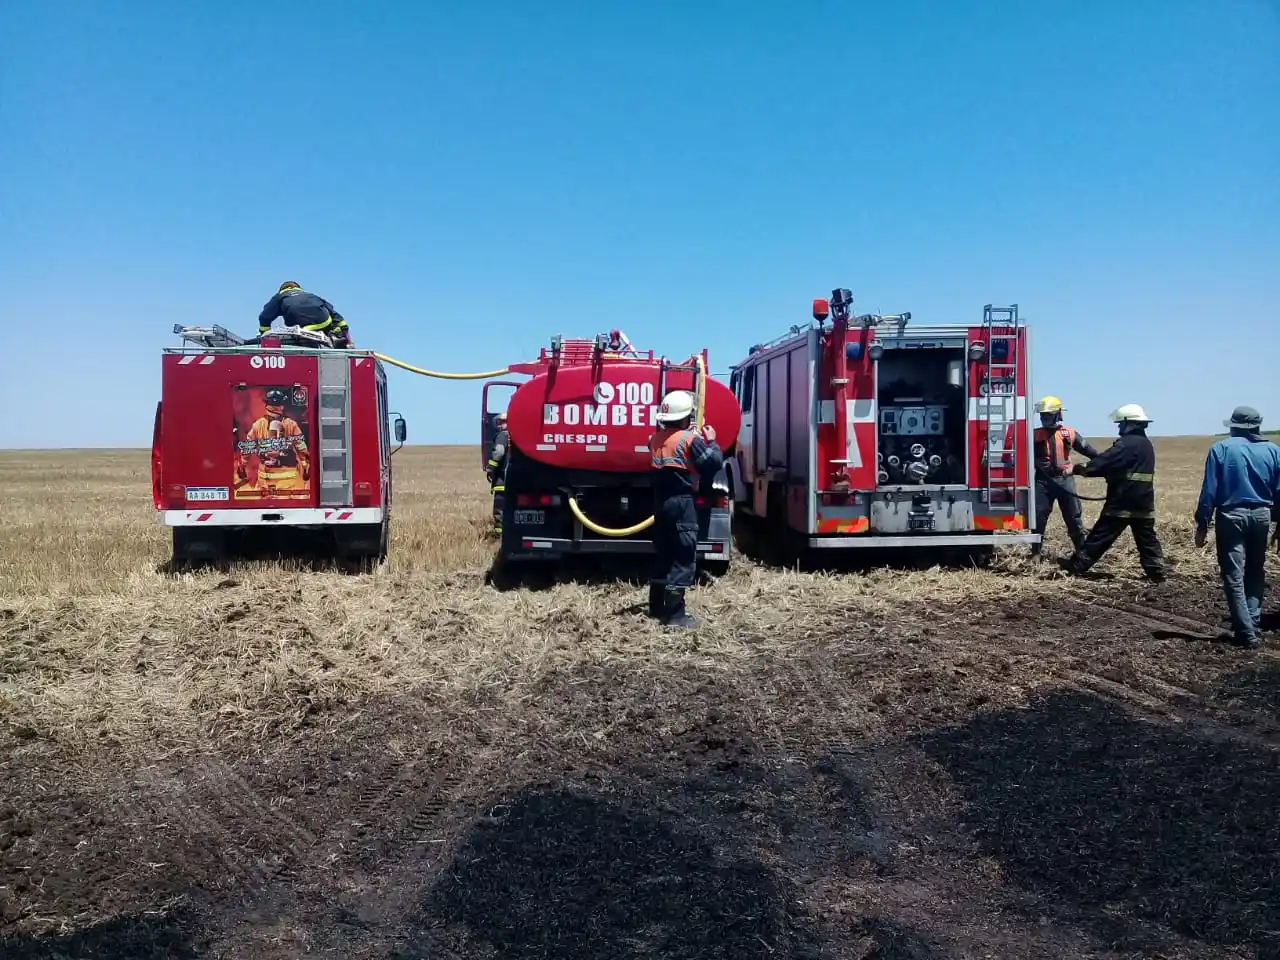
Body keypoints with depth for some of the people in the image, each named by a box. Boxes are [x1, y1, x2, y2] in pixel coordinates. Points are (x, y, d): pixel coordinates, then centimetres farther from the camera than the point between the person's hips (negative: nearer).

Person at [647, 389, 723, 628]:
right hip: (682, 502, -8)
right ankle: (674, 613, -5)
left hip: (660, 501, 8)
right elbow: (715, 462, -14)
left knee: (663, 554, 16)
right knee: (684, 559, -4)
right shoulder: (691, 439, -13)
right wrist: (711, 440, 3)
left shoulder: (656, 439, 9)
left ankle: (657, 606, 23)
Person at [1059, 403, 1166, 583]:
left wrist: (1076, 469, -11)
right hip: (1143, 503, 8)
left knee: (1099, 537, -2)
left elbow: (1102, 463, -20)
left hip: (1122, 503, -8)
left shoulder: (1128, 444, -15)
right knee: (1147, 539, 11)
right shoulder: (1146, 443, 16)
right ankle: (1157, 572, 9)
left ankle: (1074, 567, 4)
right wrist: (1088, 466, 11)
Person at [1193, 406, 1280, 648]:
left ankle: (1246, 632, -4)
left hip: (1231, 516, -4)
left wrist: (1202, 524, -4)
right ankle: (1252, 624, 19)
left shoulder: (1221, 448, -6)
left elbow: (1210, 490, -9)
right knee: (1256, 573, 19)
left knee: (1234, 576, -1)